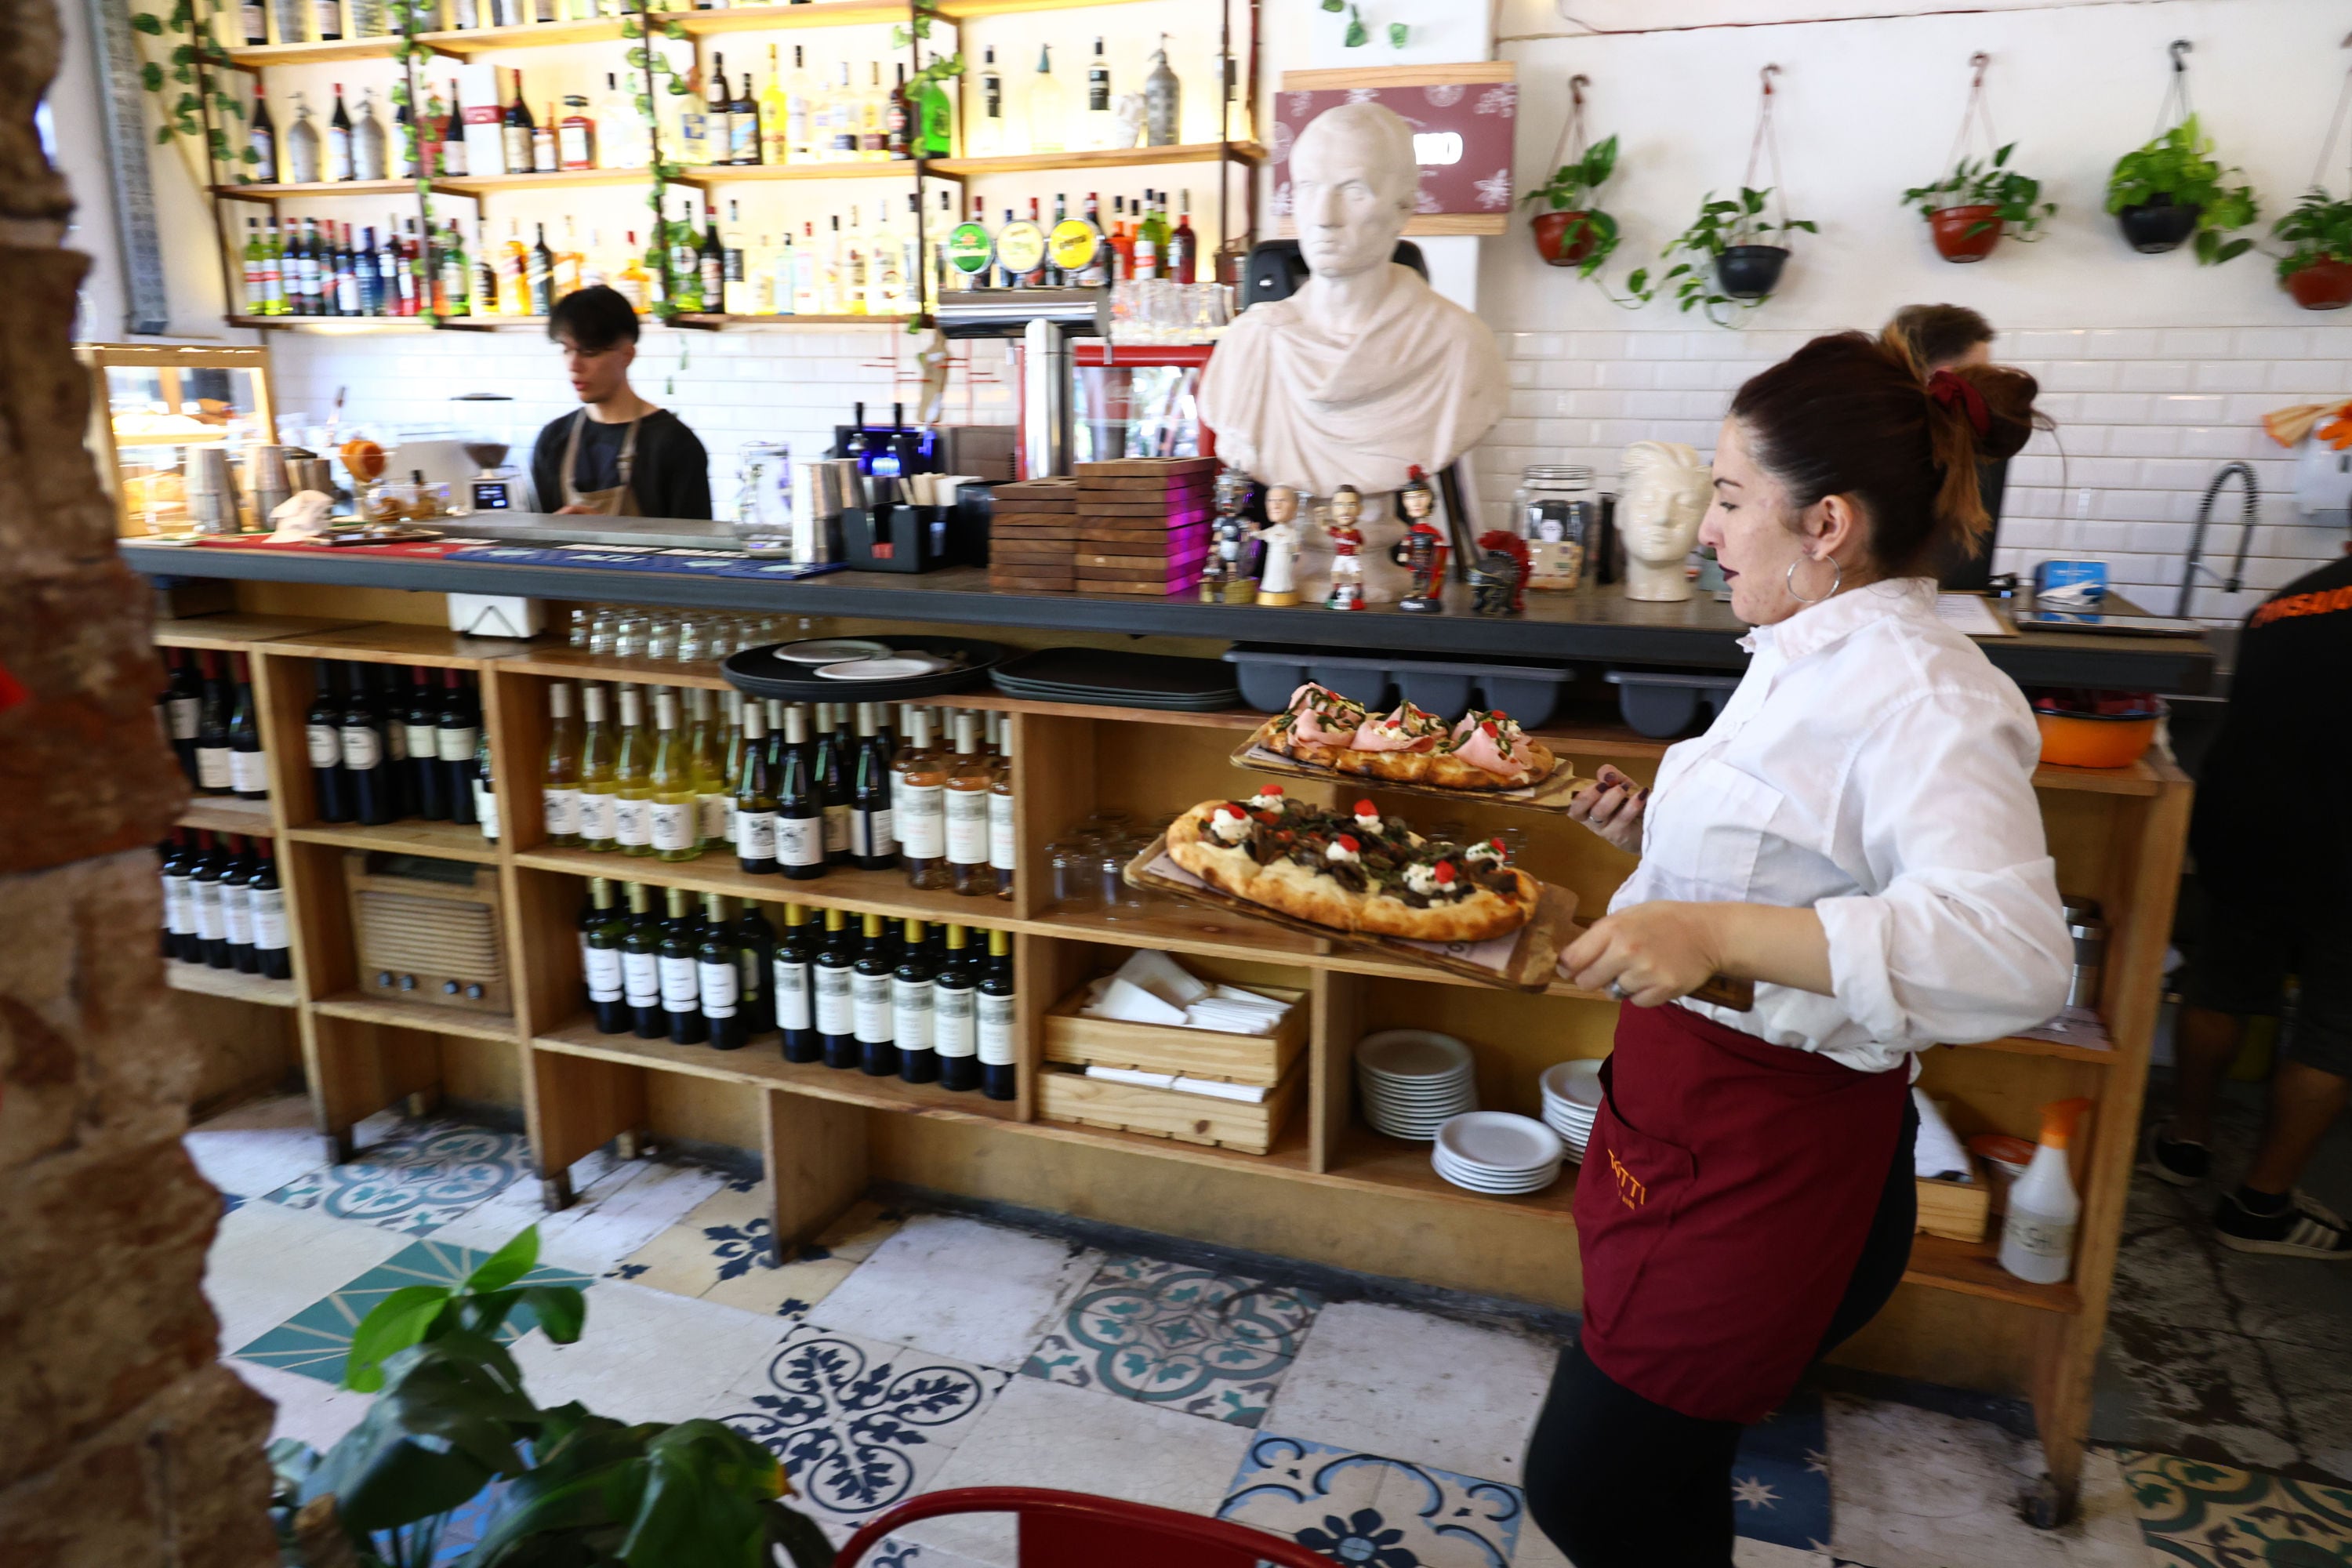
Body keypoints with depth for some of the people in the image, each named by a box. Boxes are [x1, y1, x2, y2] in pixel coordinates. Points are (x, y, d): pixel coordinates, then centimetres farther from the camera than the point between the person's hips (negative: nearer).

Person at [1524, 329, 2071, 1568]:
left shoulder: (1923, 699, -21)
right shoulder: (1806, 662, 10)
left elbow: (2011, 951, -36)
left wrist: (1718, 934, -44)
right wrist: (1656, 830, 6)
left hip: (1771, 1160, -9)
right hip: (1683, 1109, 10)